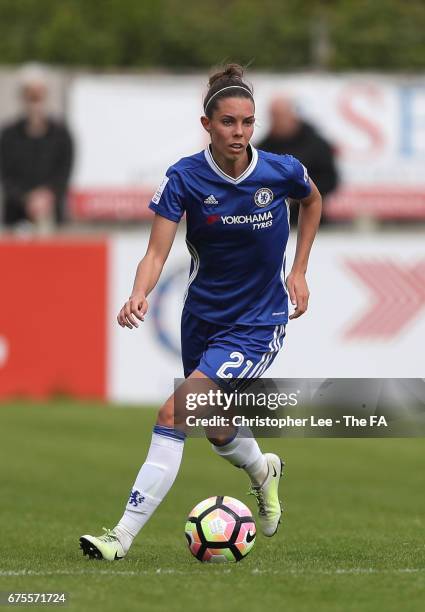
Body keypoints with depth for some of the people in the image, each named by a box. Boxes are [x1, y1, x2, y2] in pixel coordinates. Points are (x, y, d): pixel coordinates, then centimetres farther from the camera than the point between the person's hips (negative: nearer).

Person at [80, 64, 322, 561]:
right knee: (219, 433, 19)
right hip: (202, 317, 3)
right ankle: (262, 470, 56)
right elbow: (157, 251, -18)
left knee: (174, 414, -20)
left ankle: (124, 534, -17)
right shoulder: (185, 178, -14)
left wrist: (299, 272, 5)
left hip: (257, 326, -3)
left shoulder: (282, 171, -13)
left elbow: (313, 201, 12)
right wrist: (139, 295, -38)